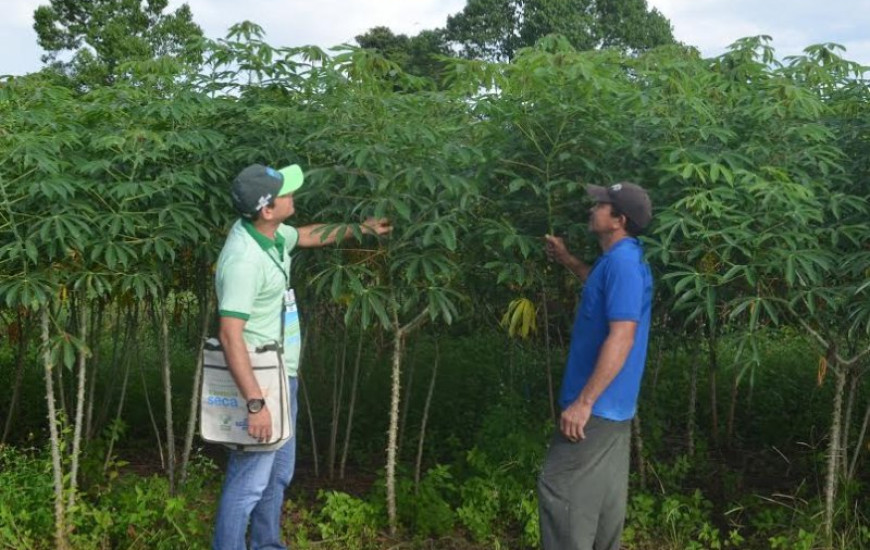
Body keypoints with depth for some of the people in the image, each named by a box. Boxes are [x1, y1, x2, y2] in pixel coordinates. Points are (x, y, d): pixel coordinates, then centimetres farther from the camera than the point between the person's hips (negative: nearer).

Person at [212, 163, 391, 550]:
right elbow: (230, 335, -31)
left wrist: (359, 228, 27)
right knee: (249, 481, -3)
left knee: (279, 471, 21)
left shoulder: (271, 232, 1)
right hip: (257, 379, -10)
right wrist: (254, 403, -33)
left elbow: (304, 236, 26)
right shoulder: (244, 259, -28)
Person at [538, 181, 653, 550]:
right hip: (611, 406, 10)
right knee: (602, 497, 16)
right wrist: (566, 260, 38)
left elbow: (621, 338, -27)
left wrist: (583, 402, -27)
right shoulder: (620, 259, 12)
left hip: (596, 407, -10)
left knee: (559, 492, -7)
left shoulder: (623, 261, -20)